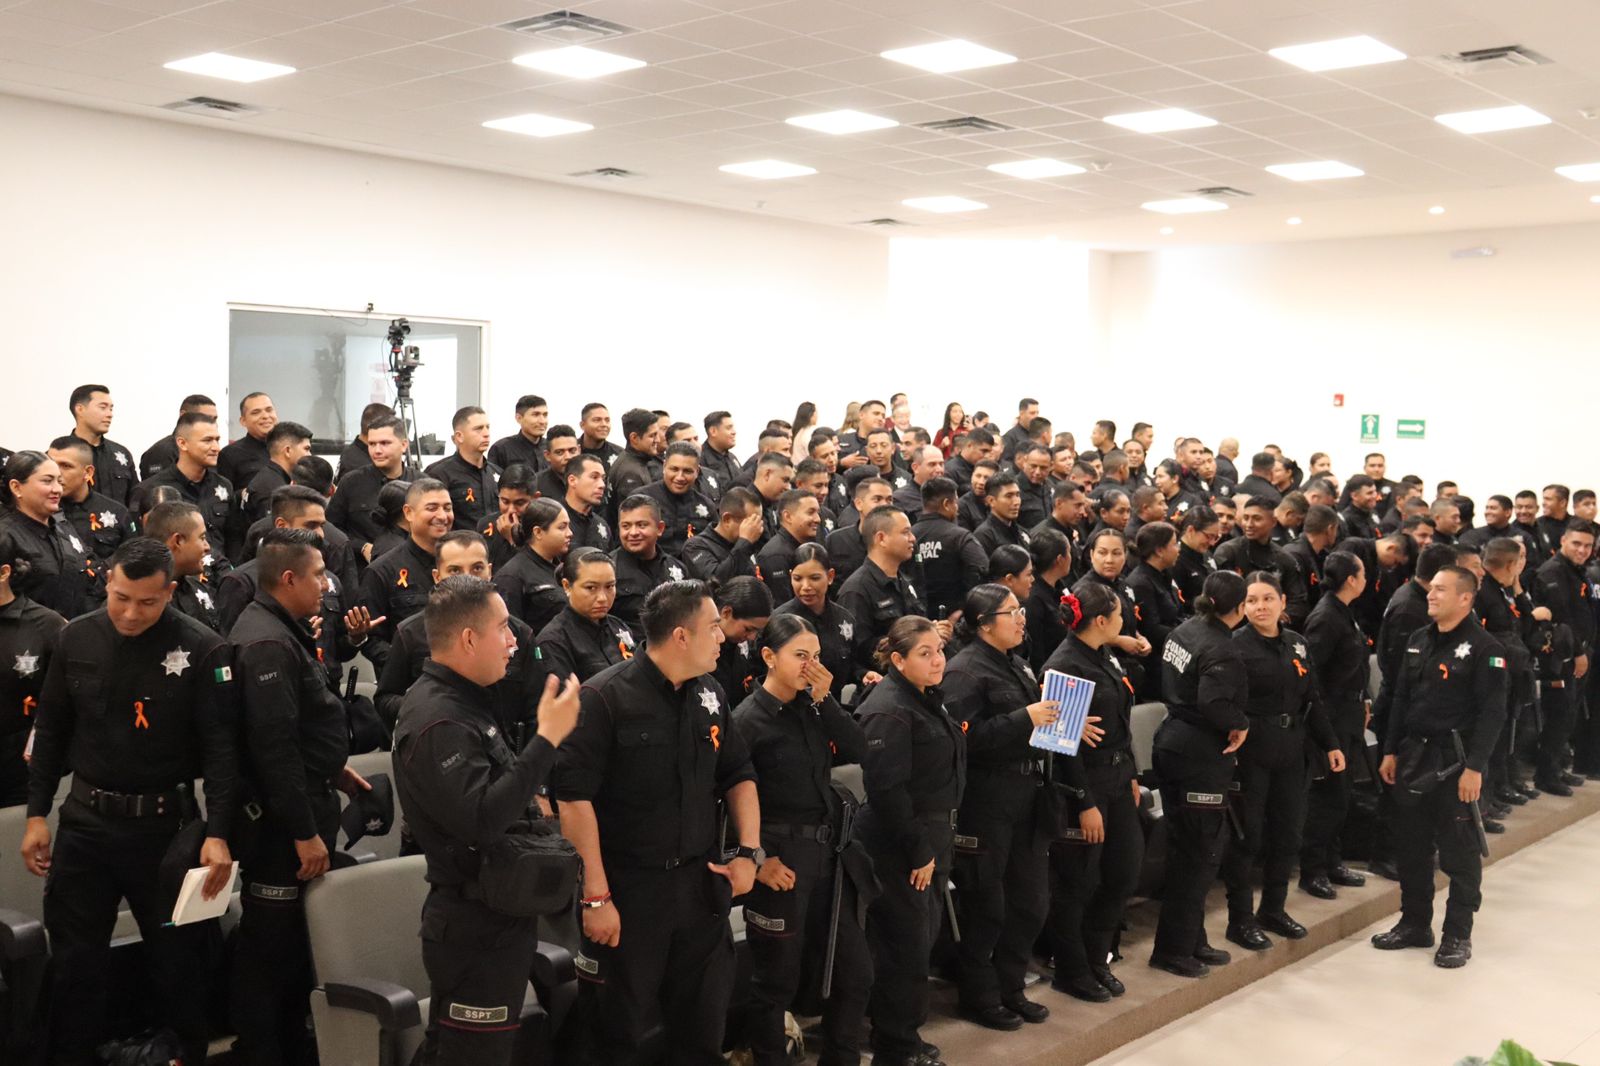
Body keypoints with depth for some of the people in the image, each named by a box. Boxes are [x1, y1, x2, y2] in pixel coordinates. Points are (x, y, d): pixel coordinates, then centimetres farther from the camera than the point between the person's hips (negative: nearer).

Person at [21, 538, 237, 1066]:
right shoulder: (75, 639, -1)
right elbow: (50, 732, 9)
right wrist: (37, 813, 6)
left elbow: (222, 746, -12)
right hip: (85, 822, 3)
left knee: (178, 959, 8)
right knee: (75, 961, 11)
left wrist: (217, 833, -19)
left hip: (166, 825, -3)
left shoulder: (202, 649, -12)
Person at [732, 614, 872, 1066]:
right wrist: (757, 860, -15)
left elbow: (858, 753, -2)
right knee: (775, 982, 7)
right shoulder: (747, 720, -12)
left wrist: (826, 700, -9)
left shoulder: (813, 709, 8)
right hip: (781, 860, -7)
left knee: (855, 970, 14)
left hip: (829, 853, 7)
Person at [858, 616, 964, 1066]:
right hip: (899, 847, -10)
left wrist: (936, 845, 20)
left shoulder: (927, 699, 11)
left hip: (931, 838, 10)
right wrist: (917, 851, -20)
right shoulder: (889, 710, -20)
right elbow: (887, 789, -25)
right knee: (905, 945, -1)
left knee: (921, 940, 17)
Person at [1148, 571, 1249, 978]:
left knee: (1185, 849, 17)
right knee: (1200, 855, 3)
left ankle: (1191, 941, 28)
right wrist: (1241, 724, -16)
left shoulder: (1181, 632, 6)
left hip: (1171, 746, 9)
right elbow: (1213, 703, -32)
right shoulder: (1223, 652, -20)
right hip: (1201, 758, -9)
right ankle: (1173, 949, 9)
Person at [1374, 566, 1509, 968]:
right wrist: (1391, 751, 11)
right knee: (1411, 844, 12)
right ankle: (1414, 923, 24)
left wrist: (1474, 766, -19)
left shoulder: (1484, 647, -11)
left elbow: (1491, 712, -15)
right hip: (1414, 754, 6)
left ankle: (1458, 934, 15)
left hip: (1455, 760, -6)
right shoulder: (1418, 640, 10)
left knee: (1458, 850, 3)